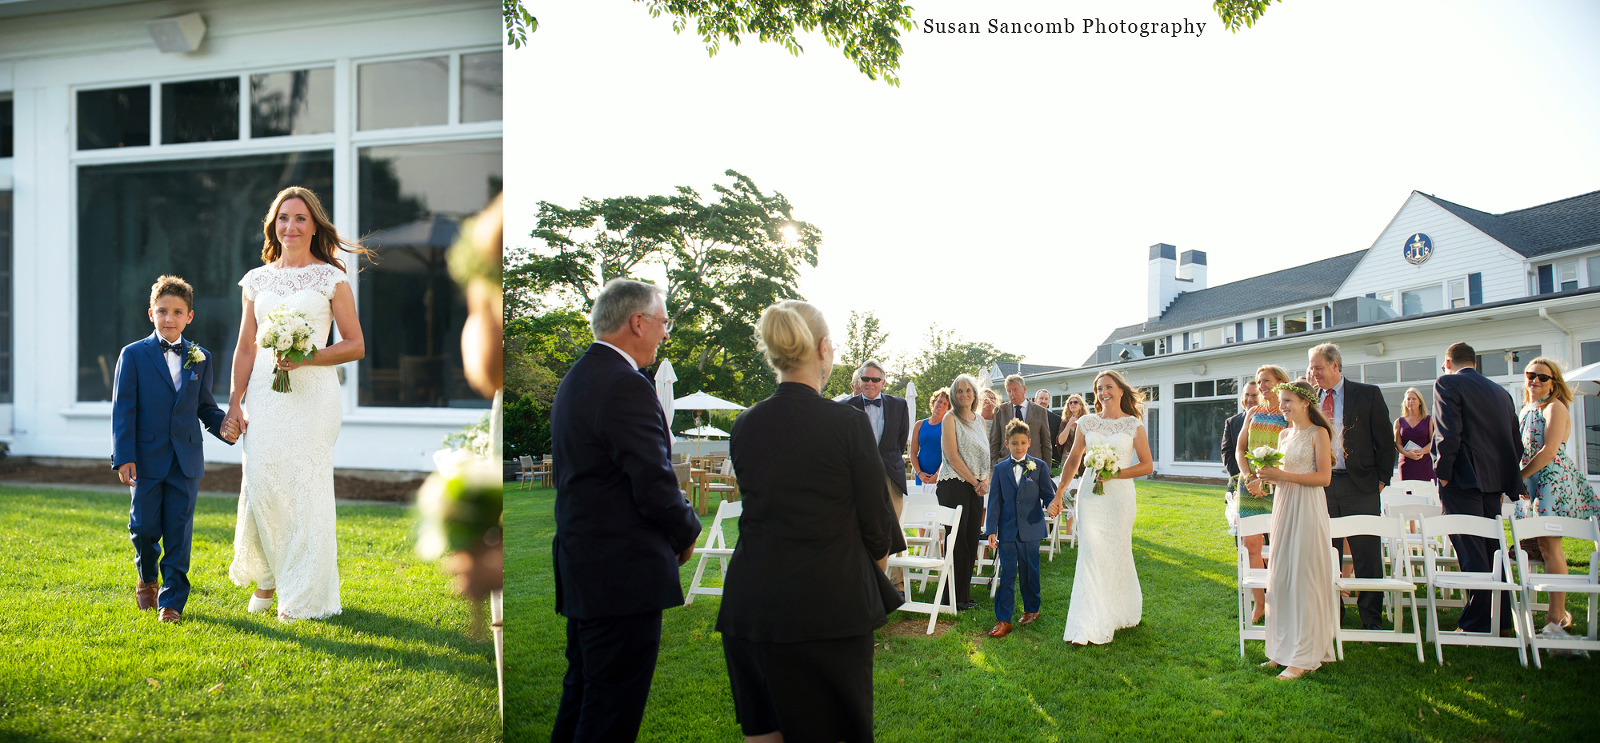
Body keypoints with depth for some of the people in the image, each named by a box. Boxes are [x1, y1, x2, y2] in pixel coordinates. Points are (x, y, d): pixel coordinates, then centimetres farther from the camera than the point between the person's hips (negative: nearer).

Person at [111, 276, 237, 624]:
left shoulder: (200, 359, 8)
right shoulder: (133, 355, 0)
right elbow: (123, 410, -4)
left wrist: (222, 425, -7)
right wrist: (123, 457, -10)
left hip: (186, 461, 1)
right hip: (147, 459, -1)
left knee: (178, 532, 1)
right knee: (144, 527, 5)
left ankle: (172, 599, 9)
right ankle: (147, 579, 34)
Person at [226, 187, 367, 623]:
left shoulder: (332, 279, 2)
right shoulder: (257, 280, 13)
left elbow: (355, 346, 0)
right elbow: (245, 347, 14)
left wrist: (307, 358, -15)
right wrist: (234, 402, 8)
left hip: (313, 393, -3)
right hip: (265, 392, 3)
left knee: (305, 487, -3)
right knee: (260, 485, 1)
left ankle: (302, 595, 9)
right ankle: (267, 575, 25)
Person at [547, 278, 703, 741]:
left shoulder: (576, 378, 14)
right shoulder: (627, 386, -18)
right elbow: (656, 488, -21)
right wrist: (687, 533, 0)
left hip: (581, 571, 10)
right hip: (624, 576, -10)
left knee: (580, 699, 19)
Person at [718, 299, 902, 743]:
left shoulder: (744, 426, 1)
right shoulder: (849, 423, -12)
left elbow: (759, 504, 8)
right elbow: (875, 523, -5)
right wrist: (878, 552, 15)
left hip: (752, 604, 4)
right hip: (832, 603, -4)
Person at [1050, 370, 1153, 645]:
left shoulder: (1134, 425, 1)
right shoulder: (1087, 423, 7)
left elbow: (1147, 465, 1)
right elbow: (1073, 460, 14)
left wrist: (1115, 474, -13)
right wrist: (1058, 495, 13)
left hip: (1120, 495, -1)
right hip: (1090, 495, 1)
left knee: (1116, 554, 6)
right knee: (1090, 553, -5)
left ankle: (1119, 613, 26)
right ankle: (1088, 627, -2)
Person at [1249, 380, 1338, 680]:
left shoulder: (1318, 433, -6)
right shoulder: (1284, 434, 15)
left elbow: (1324, 477, -13)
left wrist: (1283, 475, -19)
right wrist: (1266, 478, 1)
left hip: (1307, 508, -7)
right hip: (1283, 505, 7)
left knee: (1304, 578, -5)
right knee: (1280, 578, 7)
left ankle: (1304, 657, 0)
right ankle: (1284, 649, 14)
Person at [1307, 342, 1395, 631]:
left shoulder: (1368, 394, 0)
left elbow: (1386, 441, 1)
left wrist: (1381, 480, -3)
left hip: (1359, 486, -3)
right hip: (1321, 486, 3)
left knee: (1367, 556, 1)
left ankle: (1371, 617, 12)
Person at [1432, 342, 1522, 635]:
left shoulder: (1447, 383, -5)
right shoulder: (1500, 391, 16)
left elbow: (1448, 433, -16)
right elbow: (1516, 443, 16)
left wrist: (1443, 473, -10)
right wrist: (1505, 479, 21)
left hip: (1463, 479, -7)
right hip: (1494, 480, 7)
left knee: (1472, 554, -5)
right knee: (1491, 548, 16)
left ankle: (1478, 623, -3)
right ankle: (1501, 620, 22)